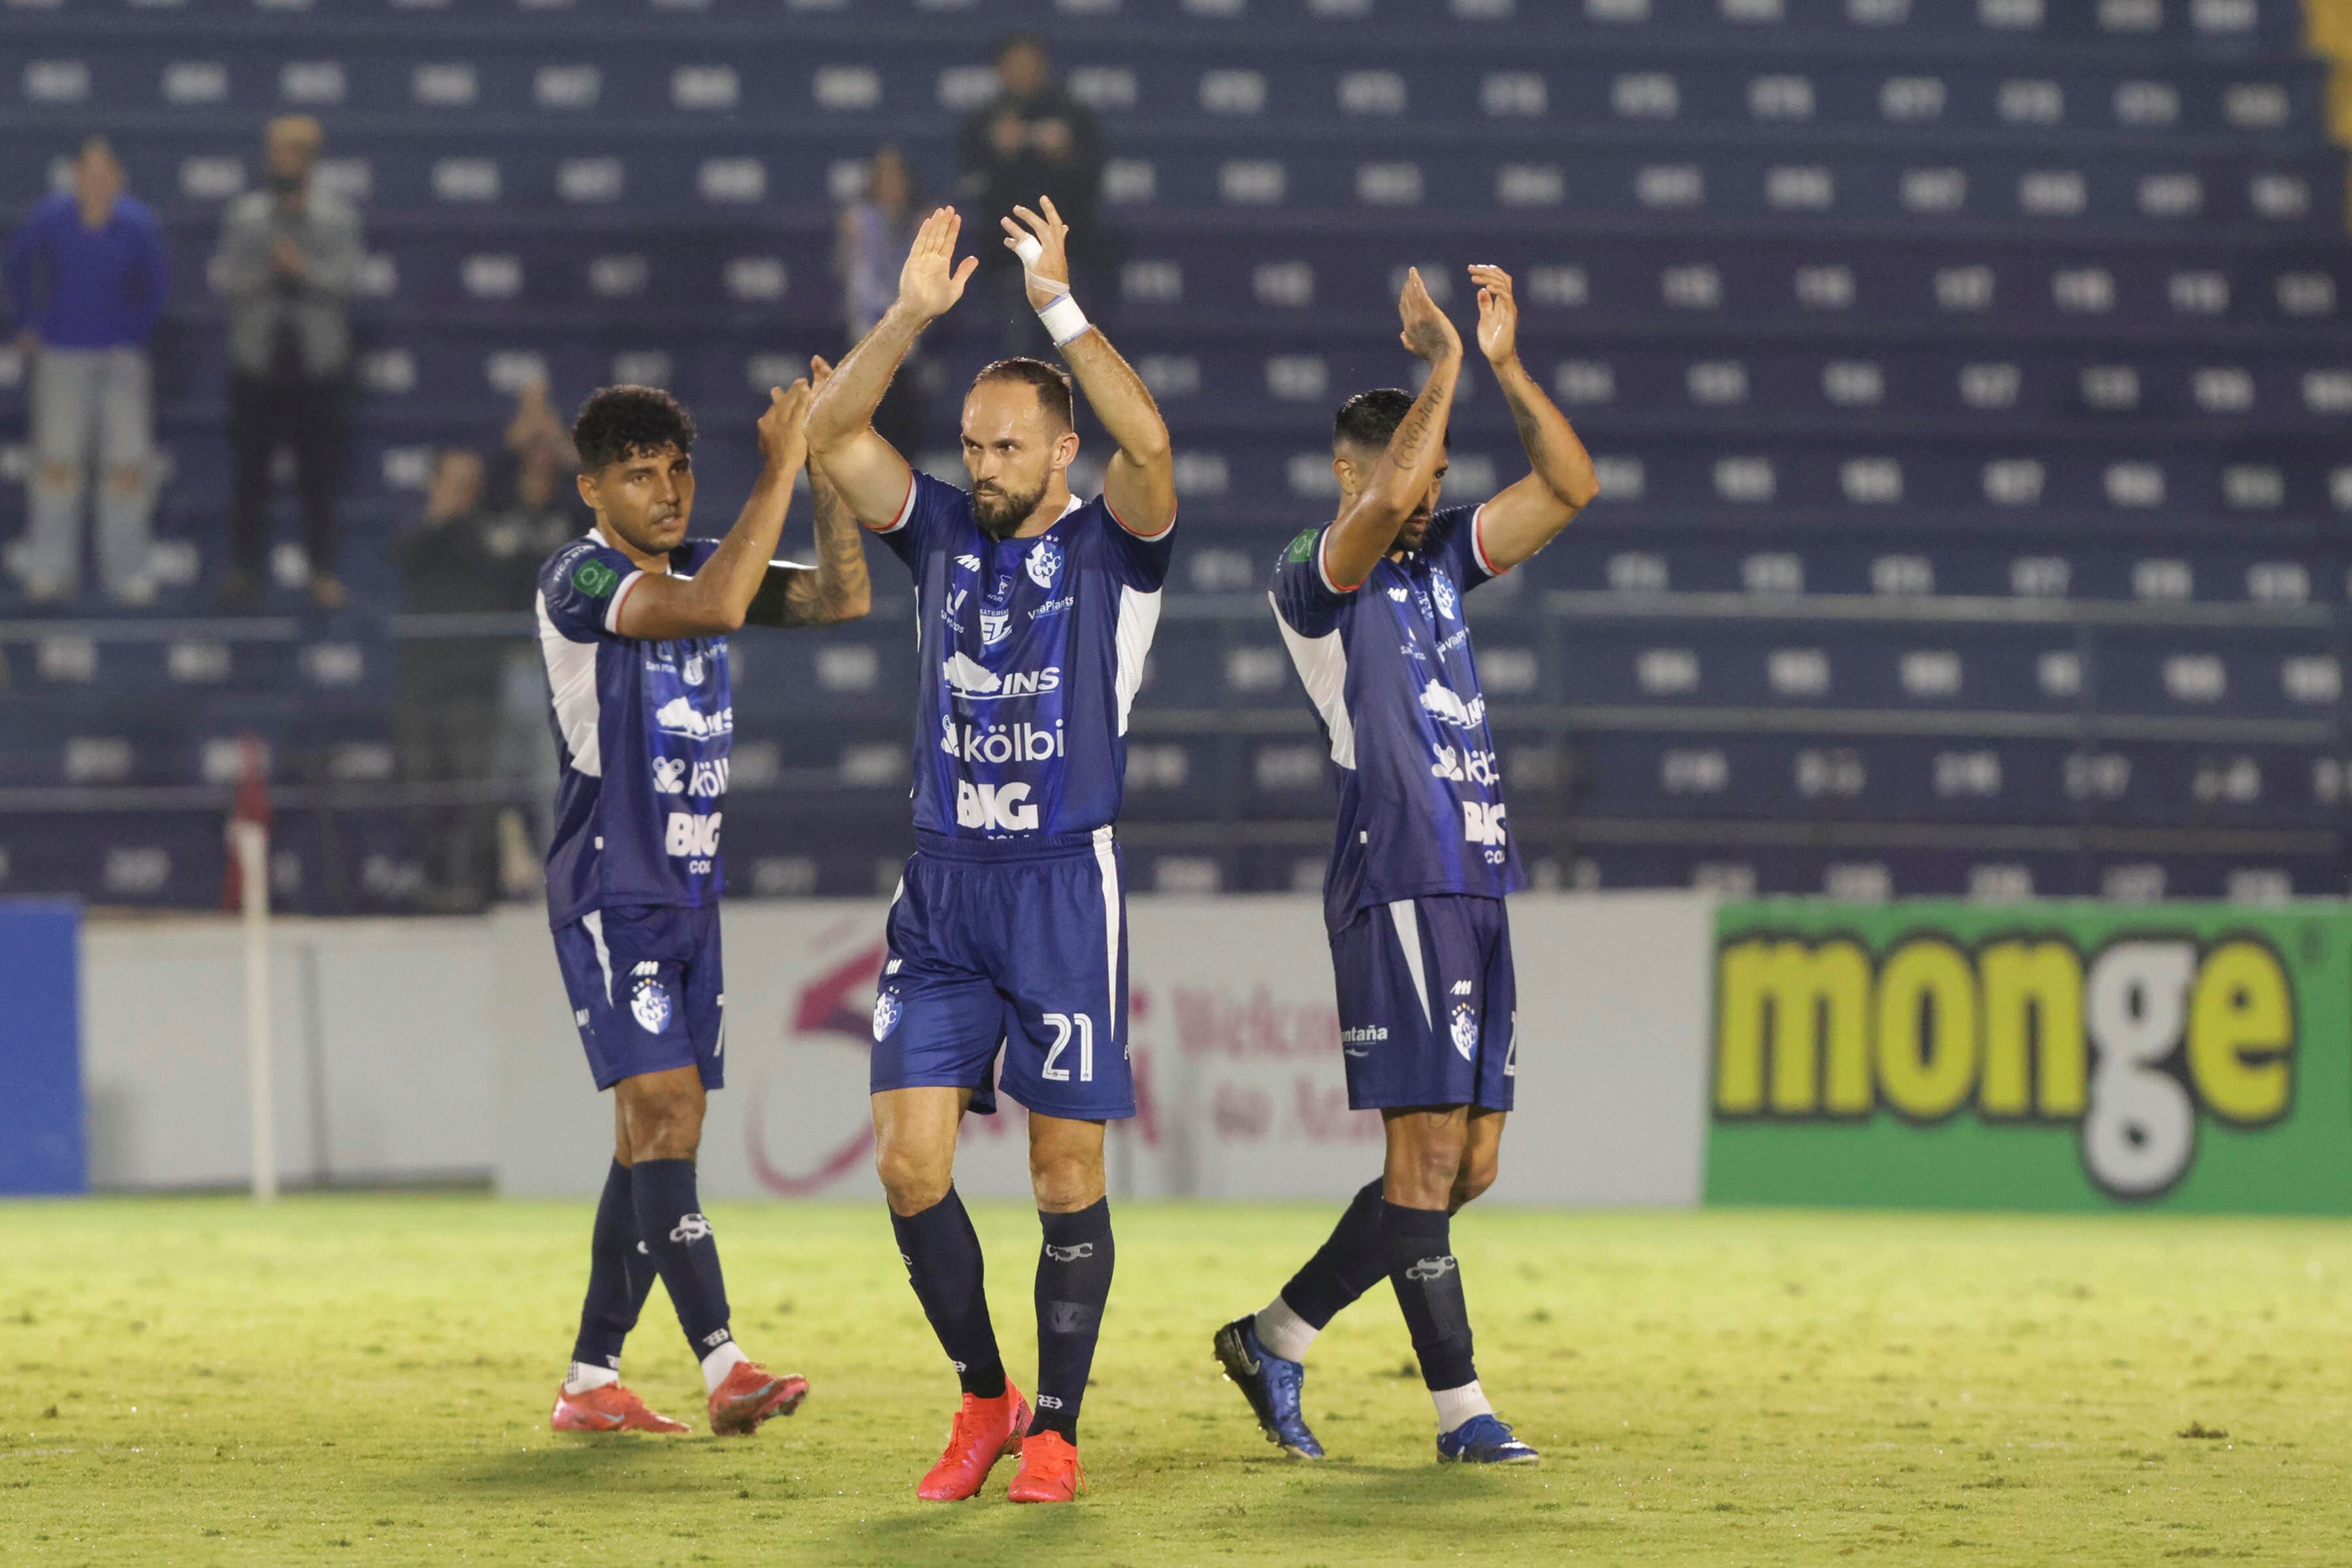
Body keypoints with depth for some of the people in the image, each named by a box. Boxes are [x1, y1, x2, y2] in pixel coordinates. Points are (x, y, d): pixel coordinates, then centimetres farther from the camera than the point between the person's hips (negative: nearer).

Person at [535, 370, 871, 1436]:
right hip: (609, 896, -8)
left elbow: (839, 598, 4)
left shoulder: (701, 564, 11)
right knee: (664, 1110, -17)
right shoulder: (577, 580, -13)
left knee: (659, 1135, 7)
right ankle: (724, 1369, -26)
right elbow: (712, 608, -28)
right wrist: (778, 472, -26)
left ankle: (590, 1380, 12)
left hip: (690, 895, 8)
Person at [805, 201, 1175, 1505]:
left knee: (1066, 1168, 0)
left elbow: (1149, 443, -22)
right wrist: (912, 314, -12)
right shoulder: (945, 533, 10)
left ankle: (1055, 1427, 9)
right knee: (909, 1162, -4)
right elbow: (830, 434, -2)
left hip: (1064, 889, -4)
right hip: (941, 893, 4)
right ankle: (982, 1400, 13)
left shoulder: (1110, 546, -2)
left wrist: (1058, 306, -21)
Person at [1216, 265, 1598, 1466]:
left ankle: (1278, 1339, 17)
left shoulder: (1440, 559, 18)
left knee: (1467, 1161, 7)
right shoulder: (1314, 581, -5)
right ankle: (1460, 1410, -7)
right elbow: (1388, 500, -24)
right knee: (1430, 1144, -9)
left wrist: (1507, 366, 2)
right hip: (1397, 884, -8)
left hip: (1474, 890, 8)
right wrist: (1443, 366, -14)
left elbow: (1568, 488, 13)